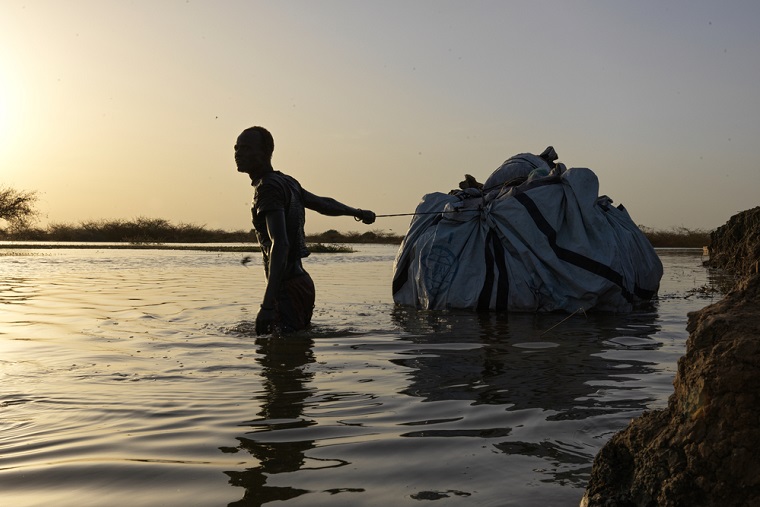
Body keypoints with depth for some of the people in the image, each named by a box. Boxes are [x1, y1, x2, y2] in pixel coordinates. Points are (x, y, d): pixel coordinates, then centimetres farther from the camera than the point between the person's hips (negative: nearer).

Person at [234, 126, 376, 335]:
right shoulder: (286, 182, 13)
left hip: (288, 288, -10)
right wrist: (357, 212, 49)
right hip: (301, 281, 10)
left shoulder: (268, 188, -14)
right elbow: (323, 204, 29)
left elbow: (280, 244, -27)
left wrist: (268, 304, -35)